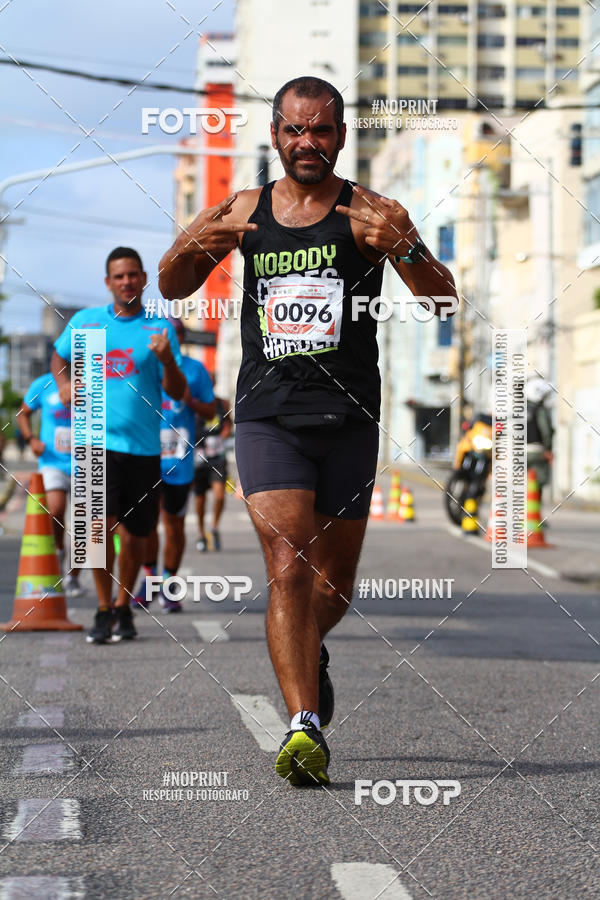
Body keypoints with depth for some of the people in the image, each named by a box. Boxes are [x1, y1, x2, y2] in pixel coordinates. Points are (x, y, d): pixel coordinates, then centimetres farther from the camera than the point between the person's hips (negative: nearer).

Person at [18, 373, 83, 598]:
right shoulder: (43, 385, -1)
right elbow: (24, 413, 13)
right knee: (56, 509, -26)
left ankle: (73, 578, 21)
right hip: (53, 462, -1)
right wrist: (31, 439, -3)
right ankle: (58, 550, 2)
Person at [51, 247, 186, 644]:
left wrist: (167, 360, -21)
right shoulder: (85, 321, 8)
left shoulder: (159, 328, 2)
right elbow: (59, 357, 26)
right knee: (101, 523, -16)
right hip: (98, 441, 0)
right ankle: (103, 610, -6)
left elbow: (177, 393, -2)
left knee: (134, 533, 8)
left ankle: (124, 607, 27)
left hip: (144, 447, 0)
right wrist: (64, 384, 6)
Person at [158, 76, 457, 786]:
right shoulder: (245, 211, 7)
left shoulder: (367, 212, -1)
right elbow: (171, 290, 16)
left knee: (335, 578, 13)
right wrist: (190, 249, -7)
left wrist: (406, 248, -30)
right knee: (288, 563, -17)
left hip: (348, 420, 0)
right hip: (267, 415, 0)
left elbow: (442, 301, -9)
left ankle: (306, 654, 45)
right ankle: (304, 726, -19)